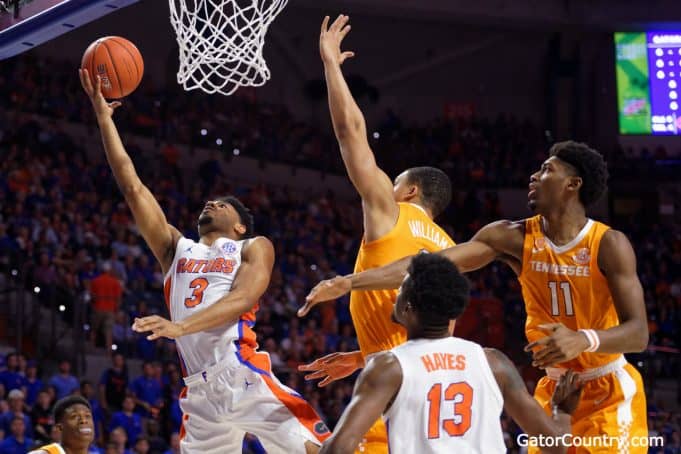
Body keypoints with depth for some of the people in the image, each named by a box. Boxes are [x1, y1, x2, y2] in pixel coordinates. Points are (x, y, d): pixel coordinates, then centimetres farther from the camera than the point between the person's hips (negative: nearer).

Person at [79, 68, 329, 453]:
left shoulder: (255, 248, 11)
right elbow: (132, 186, 19)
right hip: (200, 390, 5)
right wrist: (103, 116, 15)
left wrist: (181, 326, -23)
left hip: (244, 377, -5)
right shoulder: (177, 249, 23)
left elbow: (243, 299, -9)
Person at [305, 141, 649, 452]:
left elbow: (638, 333, -22)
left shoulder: (609, 245, -16)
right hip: (554, 388, 5)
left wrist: (584, 339, -42)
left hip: (610, 392, -4)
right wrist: (349, 282, -25)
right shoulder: (514, 238, -6)